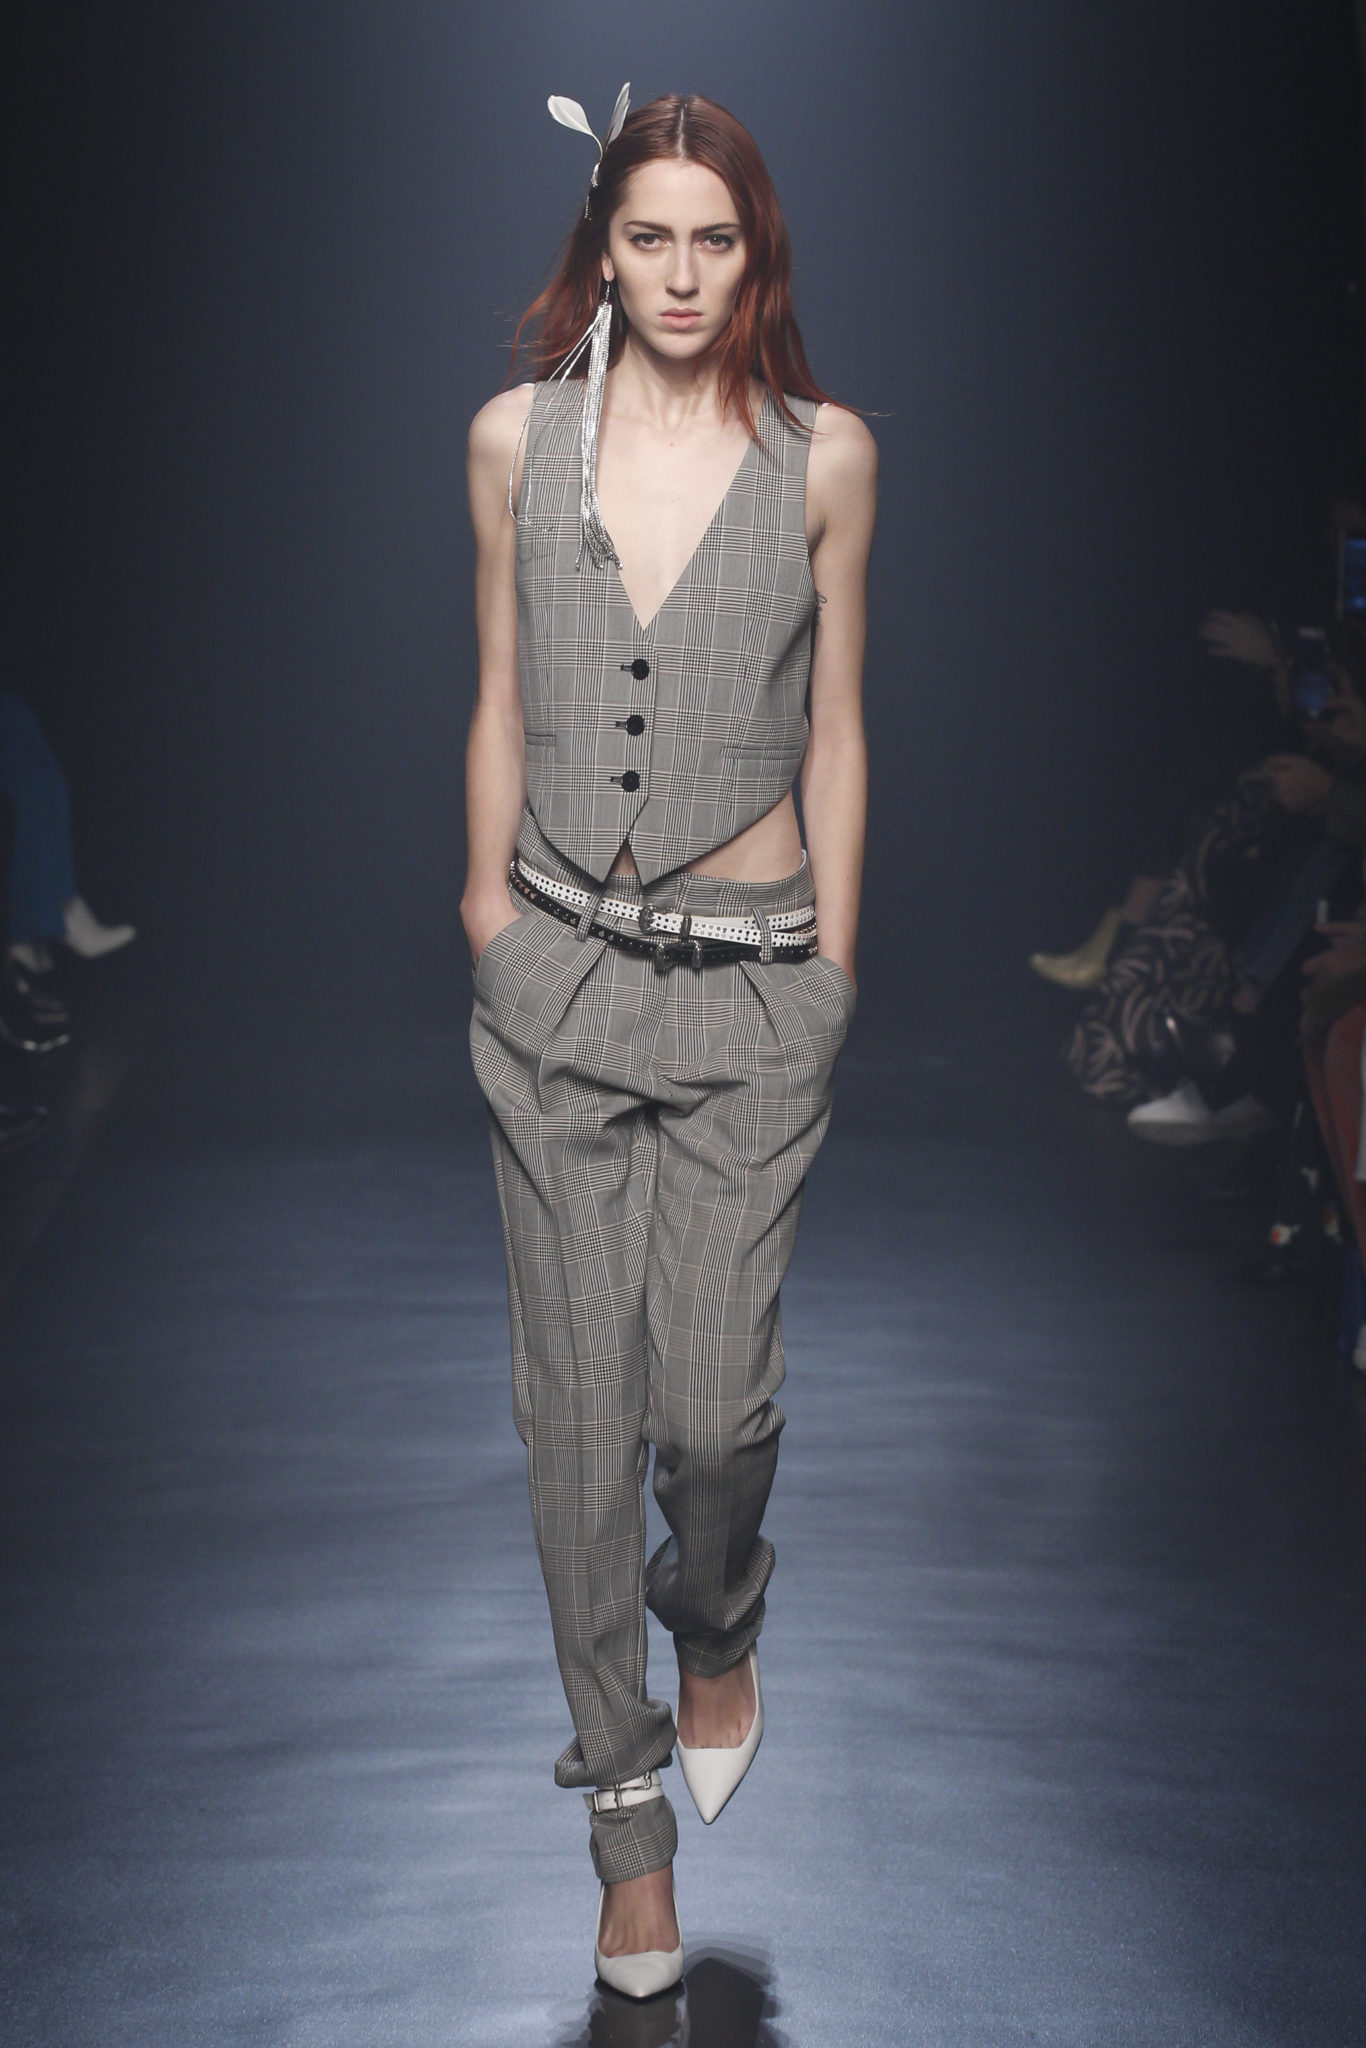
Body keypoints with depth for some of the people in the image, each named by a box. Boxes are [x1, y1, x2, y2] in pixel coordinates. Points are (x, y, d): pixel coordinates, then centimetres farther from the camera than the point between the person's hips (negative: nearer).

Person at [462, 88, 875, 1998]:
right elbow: (499, 706, 9)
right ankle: (629, 1803, 19)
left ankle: (717, 1635, 34)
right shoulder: (516, 440, 3)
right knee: (580, 1394, 4)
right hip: (561, 965, 1)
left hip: (751, 979, -1)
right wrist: (489, 926, 10)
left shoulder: (824, 457, -1)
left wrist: (833, 966, 4)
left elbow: (835, 730, 4)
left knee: (717, 1392, -3)